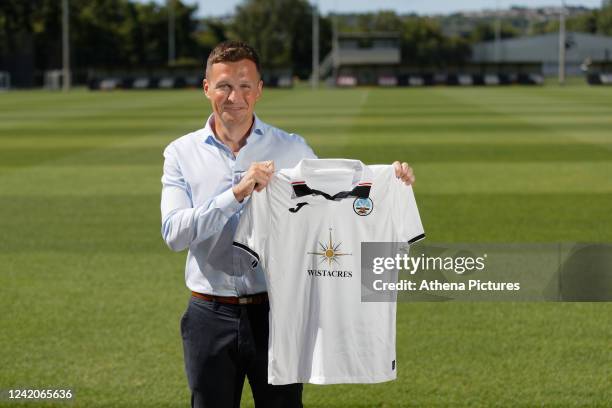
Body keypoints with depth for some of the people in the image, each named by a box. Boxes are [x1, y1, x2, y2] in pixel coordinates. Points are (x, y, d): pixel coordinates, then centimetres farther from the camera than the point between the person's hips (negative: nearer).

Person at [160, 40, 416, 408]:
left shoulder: (292, 149, 1)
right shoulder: (182, 153, 0)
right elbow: (174, 233, -13)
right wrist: (237, 194, -24)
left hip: (275, 313, 0)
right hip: (211, 318, 0)